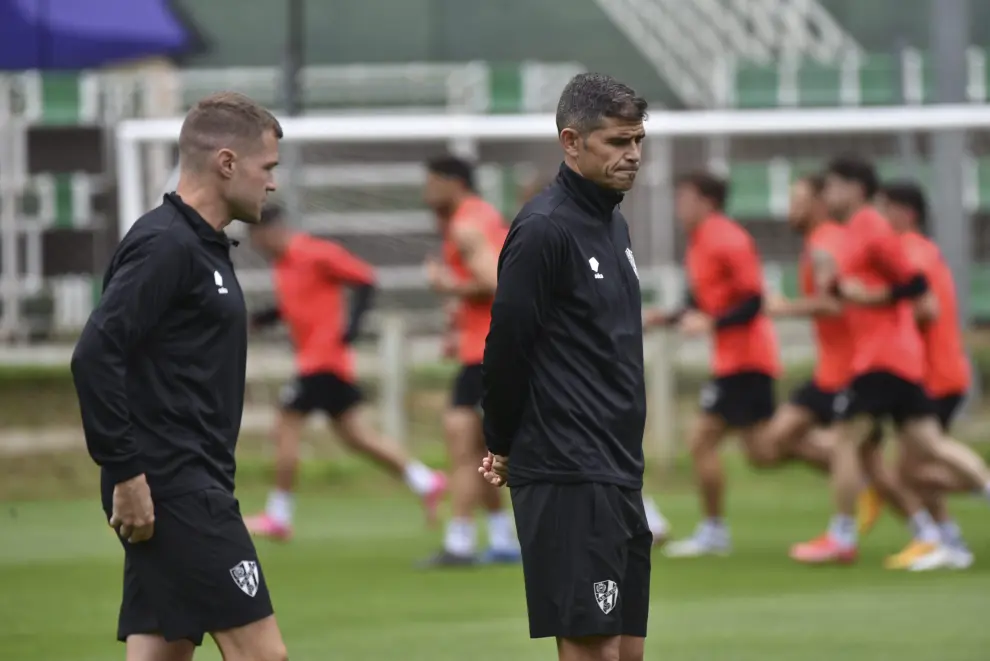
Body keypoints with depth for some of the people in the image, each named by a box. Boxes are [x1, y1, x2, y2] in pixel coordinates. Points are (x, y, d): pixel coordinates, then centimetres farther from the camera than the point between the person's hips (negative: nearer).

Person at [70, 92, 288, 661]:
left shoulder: (201, 246, 18)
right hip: (173, 489, -10)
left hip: (195, 489, 10)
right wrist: (126, 473, -20)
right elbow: (95, 356, -21)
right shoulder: (166, 245, -13)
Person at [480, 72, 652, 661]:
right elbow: (507, 346, -12)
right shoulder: (545, 230, -13)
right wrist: (504, 447, 1)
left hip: (619, 474, 9)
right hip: (568, 479, -9)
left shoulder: (613, 224, 15)